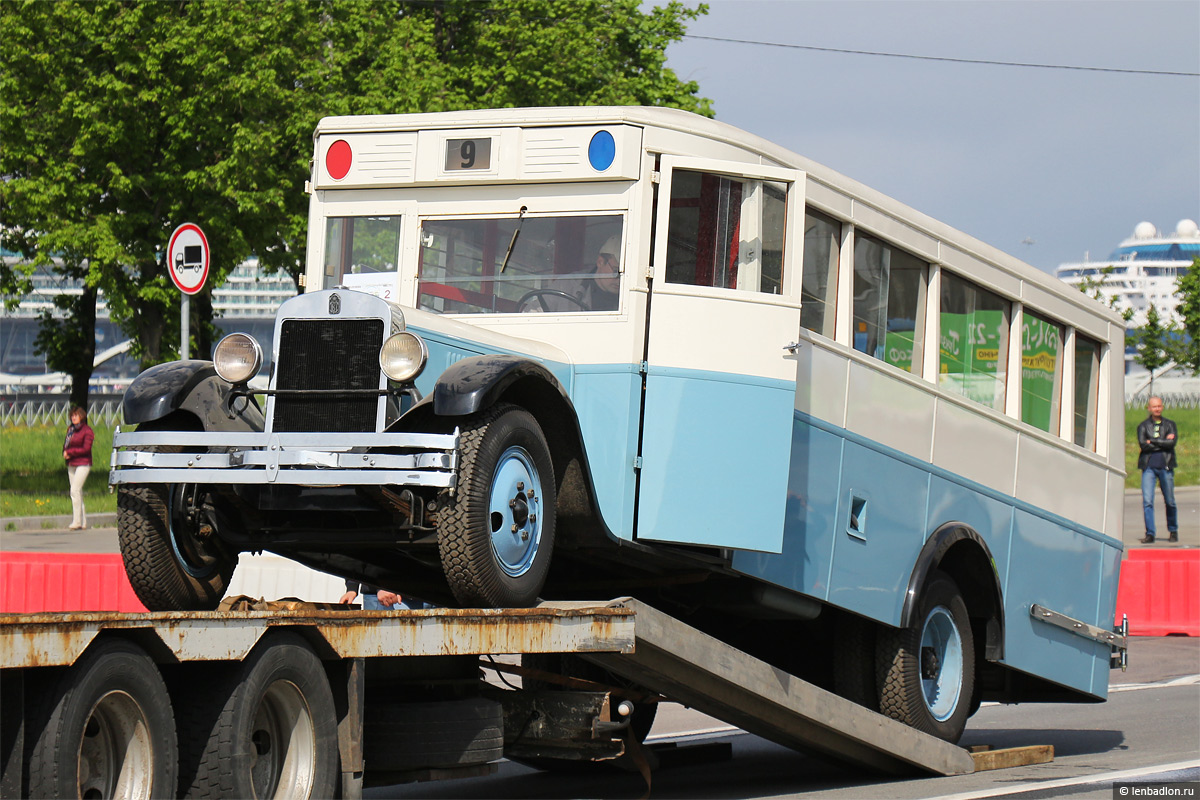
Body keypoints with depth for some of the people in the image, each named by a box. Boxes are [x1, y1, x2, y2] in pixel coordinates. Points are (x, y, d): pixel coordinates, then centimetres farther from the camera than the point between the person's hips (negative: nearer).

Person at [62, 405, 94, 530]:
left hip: (83, 464, -7)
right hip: (71, 464, 7)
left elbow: (86, 449, -13)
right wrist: (65, 454, -4)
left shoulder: (87, 430, -7)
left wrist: (70, 452, -12)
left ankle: (77, 522, -14)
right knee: (77, 493, 8)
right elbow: (66, 445, 18)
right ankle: (83, 522, 12)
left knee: (75, 491, -15)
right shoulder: (70, 429, 13)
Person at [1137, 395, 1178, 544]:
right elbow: (1143, 445, -7)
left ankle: (1173, 531, 21)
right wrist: (1163, 442, -8)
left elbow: (1172, 442, -7)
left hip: (1165, 466, 0)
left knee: (1169, 502, 5)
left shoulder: (1169, 425, 10)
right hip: (1148, 467, 0)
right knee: (1147, 501, -9)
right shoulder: (1143, 426, 9)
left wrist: (1152, 441, -7)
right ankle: (1150, 534, -7)